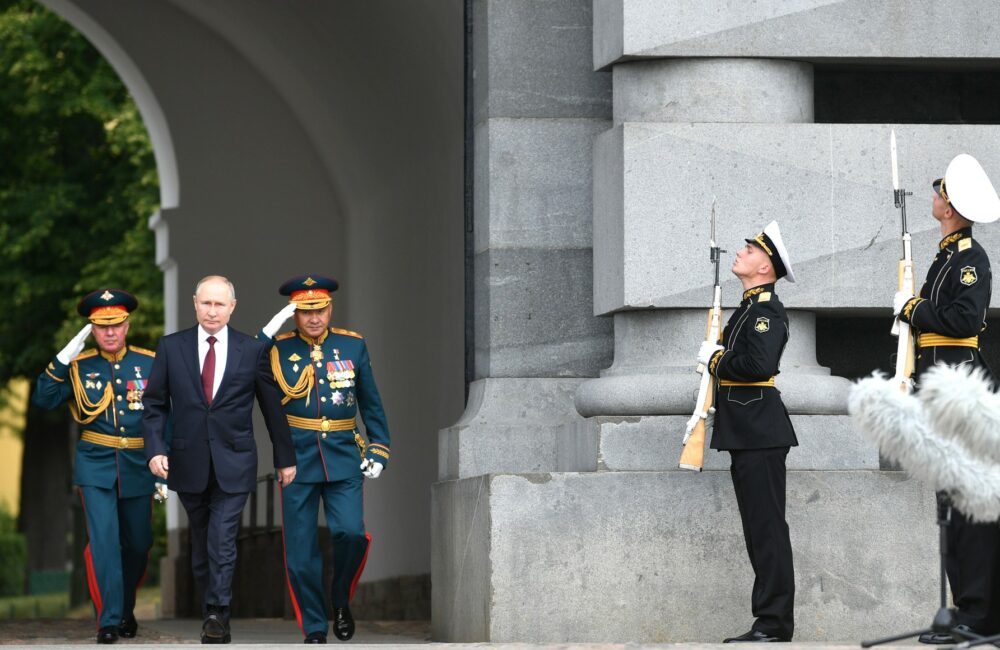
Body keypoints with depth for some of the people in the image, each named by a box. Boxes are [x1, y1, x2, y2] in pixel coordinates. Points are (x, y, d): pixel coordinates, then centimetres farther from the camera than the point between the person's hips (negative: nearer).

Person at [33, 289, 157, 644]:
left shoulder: (149, 364, 1)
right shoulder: (80, 366, -1)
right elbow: (43, 399, -9)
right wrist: (64, 359, -19)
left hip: (137, 468, 2)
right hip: (96, 466, -2)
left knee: (138, 544, 11)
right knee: (103, 540, -13)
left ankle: (126, 608, 33)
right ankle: (108, 620, -8)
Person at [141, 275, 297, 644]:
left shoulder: (253, 350, 1)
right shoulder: (171, 347, 3)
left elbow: (272, 407, 8)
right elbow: (155, 404, 5)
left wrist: (285, 458, 13)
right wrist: (155, 449, -8)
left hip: (234, 463, -2)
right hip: (189, 462, 2)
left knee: (222, 542, -12)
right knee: (201, 543, 9)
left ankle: (216, 615, -13)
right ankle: (215, 613, 19)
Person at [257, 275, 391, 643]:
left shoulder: (352, 345, 5)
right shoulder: (278, 348, 1)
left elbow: (371, 405, 12)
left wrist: (378, 451, 6)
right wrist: (268, 333, -21)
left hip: (344, 460, 0)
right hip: (298, 461, 0)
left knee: (351, 533, -18)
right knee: (300, 552, 0)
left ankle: (341, 601, 8)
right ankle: (314, 630, 12)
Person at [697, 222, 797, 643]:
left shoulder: (767, 309, -12)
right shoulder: (749, 307, 18)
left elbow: (759, 363, -26)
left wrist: (716, 361, -13)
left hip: (760, 432, -10)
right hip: (746, 433, 10)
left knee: (767, 527, -9)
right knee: (759, 529, 11)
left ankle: (774, 623, -8)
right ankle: (770, 622, 15)